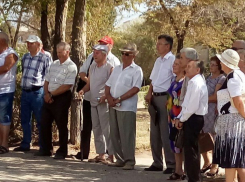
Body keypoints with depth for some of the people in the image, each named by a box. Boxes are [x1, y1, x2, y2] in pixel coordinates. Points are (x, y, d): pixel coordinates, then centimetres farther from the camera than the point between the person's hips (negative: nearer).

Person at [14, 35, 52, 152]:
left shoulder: (45, 59, -8)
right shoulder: (24, 57, 11)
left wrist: (45, 92, -9)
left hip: (37, 92, -6)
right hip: (25, 92, 7)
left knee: (40, 121, 0)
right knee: (24, 120, 12)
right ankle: (25, 144, 22)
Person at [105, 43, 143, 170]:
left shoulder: (136, 70, -3)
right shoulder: (117, 69, 18)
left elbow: (135, 88, -14)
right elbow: (108, 85, 16)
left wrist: (119, 99, -17)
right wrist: (109, 98, -4)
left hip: (127, 107, -7)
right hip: (113, 107, 7)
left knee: (126, 135, -7)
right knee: (114, 134, 8)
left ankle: (129, 161, 0)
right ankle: (120, 159, 17)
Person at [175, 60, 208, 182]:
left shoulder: (196, 83, -16)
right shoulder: (193, 82, 16)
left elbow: (193, 106, -22)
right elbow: (187, 103, 17)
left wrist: (182, 119, -11)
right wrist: (179, 118, 7)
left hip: (193, 119, -10)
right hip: (192, 119, 10)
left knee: (191, 150, -5)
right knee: (191, 150, 15)